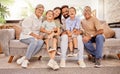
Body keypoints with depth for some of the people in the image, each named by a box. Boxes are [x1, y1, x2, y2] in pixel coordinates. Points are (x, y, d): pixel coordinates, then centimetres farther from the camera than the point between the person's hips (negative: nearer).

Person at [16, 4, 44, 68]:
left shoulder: (41, 19, 14)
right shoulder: (30, 18, -7)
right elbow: (26, 30, -13)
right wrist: (36, 36, -19)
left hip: (36, 37, 6)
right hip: (26, 37, -5)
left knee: (41, 42, -31)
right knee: (34, 41, -39)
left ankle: (24, 58, -28)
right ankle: (26, 60, -29)